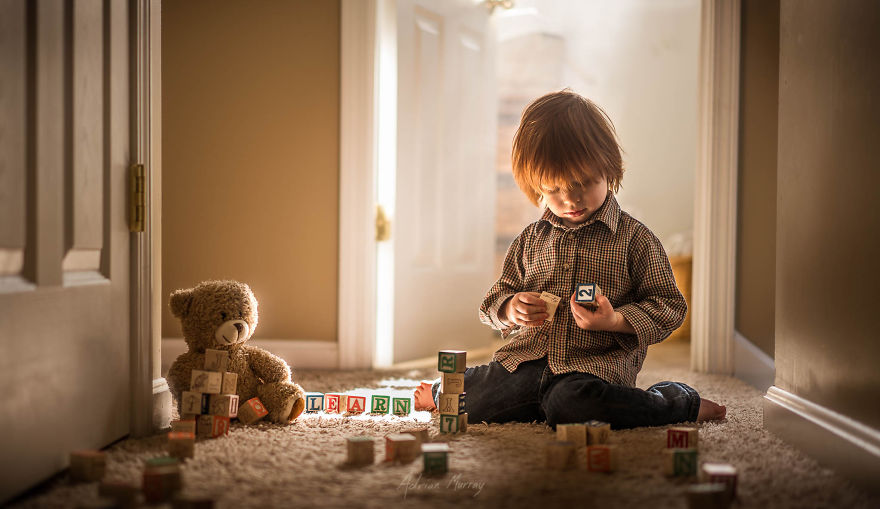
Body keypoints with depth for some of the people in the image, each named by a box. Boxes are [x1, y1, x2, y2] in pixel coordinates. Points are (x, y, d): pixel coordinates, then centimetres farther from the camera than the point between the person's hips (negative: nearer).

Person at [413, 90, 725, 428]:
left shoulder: (634, 238, -1)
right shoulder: (531, 239, 13)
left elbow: (669, 308, 0)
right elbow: (495, 298, 21)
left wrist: (616, 321, -17)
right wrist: (511, 308, -4)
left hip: (596, 364, -4)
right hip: (525, 360, 5)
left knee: (571, 405, -37)